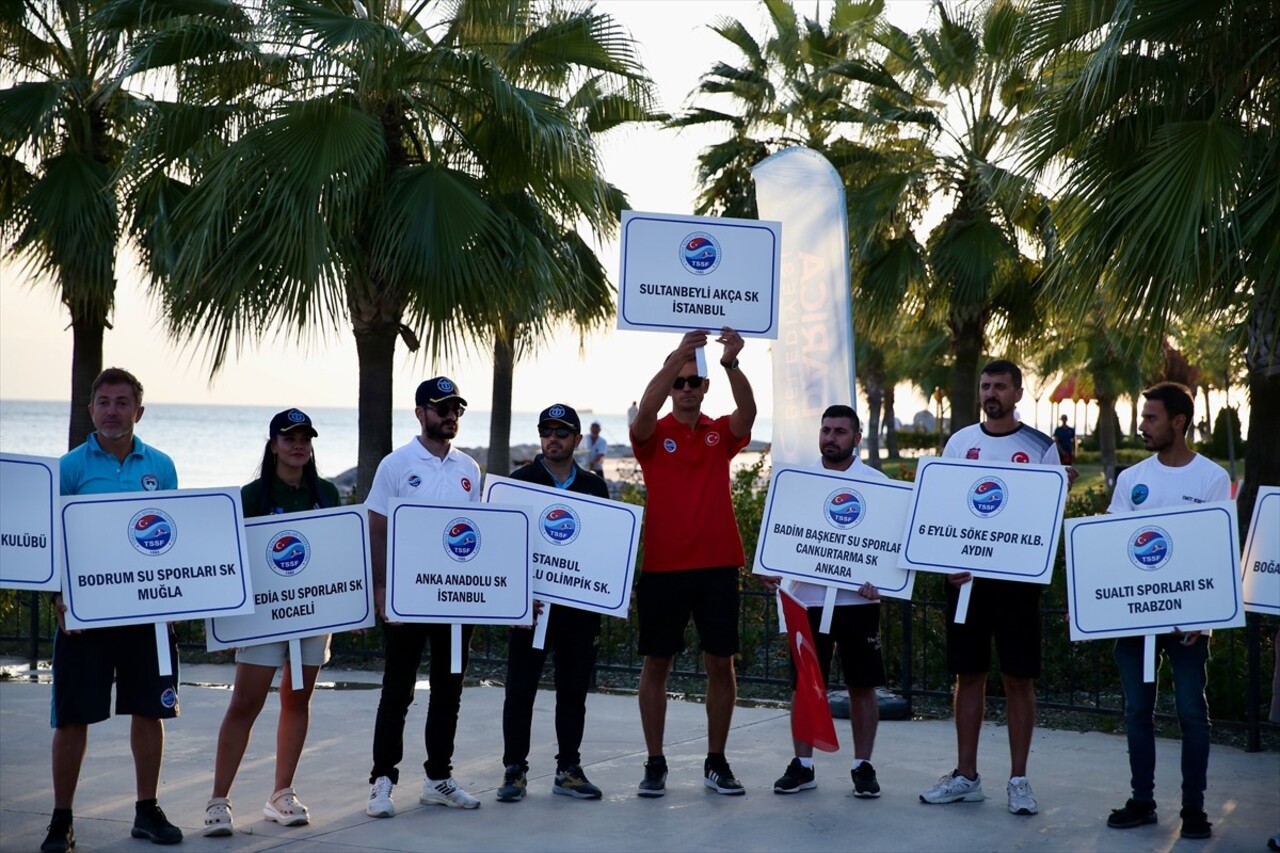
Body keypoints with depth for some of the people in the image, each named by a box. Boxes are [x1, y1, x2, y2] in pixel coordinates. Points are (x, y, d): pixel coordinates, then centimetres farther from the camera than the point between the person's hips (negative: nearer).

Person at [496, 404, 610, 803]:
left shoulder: (594, 488, 11)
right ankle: (515, 770, 10)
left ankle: (569, 770, 18)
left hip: (580, 605, 3)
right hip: (532, 603, -3)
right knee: (520, 690, 2)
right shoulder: (519, 482, 1)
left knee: (574, 691, 9)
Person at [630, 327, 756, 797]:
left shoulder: (721, 434, 7)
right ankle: (655, 764, 14)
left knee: (721, 663, 5)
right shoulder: (654, 435, 2)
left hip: (717, 564, 2)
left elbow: (748, 411, -13)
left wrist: (731, 364, -31)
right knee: (656, 662, 4)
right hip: (662, 564, -1)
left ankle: (716, 762, 17)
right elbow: (644, 411, -21)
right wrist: (676, 357, -32)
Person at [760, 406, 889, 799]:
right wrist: (772, 567, -6)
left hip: (857, 600, -2)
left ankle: (863, 766, 14)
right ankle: (802, 765, 14)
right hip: (807, 599, 2)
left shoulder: (876, 483, 0)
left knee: (862, 685, 4)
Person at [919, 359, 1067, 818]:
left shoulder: (1040, 447, 1)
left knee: (1019, 678, 1)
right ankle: (965, 775, 16)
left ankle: (1018, 779, 9)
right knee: (968, 674, 8)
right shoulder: (959, 442, 7)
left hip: (1016, 574, -2)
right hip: (963, 573, 2)